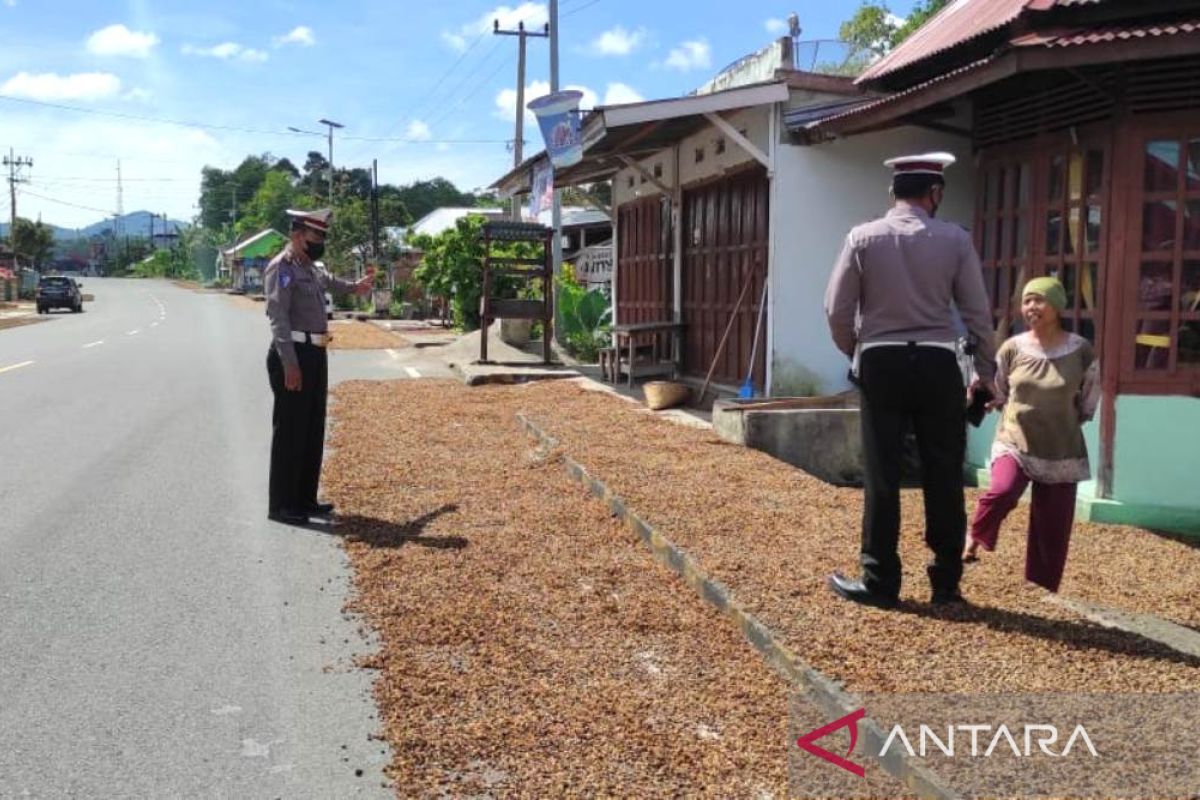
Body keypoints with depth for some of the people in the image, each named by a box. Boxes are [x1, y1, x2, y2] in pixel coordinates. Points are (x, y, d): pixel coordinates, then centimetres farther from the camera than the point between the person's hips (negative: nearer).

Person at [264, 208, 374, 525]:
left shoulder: (312, 269, 16)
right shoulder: (281, 268, -12)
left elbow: (328, 282, 42)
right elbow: (278, 318, -20)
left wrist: (355, 287, 56)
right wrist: (290, 364, -26)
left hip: (316, 354, 9)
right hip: (293, 356, -9)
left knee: (314, 430, 13)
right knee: (290, 431, -5)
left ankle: (305, 499, 23)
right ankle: (281, 505, 3)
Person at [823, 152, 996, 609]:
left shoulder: (863, 238, -1)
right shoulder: (955, 240, 0)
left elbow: (837, 309, -1)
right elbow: (978, 313, 2)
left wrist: (856, 354, 16)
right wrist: (985, 373, 14)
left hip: (881, 364, 0)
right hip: (937, 365, 0)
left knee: (882, 476, 5)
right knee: (943, 476, 9)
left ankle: (880, 582, 10)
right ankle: (946, 582, 17)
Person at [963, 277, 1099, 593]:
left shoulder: (1080, 351, -5)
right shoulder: (1012, 348, -3)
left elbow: (1088, 403, 7)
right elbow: (996, 395, 10)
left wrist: (1061, 422, 5)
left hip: (1062, 453, 1)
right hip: (1014, 442, 0)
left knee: (1051, 532, 4)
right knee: (1003, 491, -31)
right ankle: (975, 538, -2)